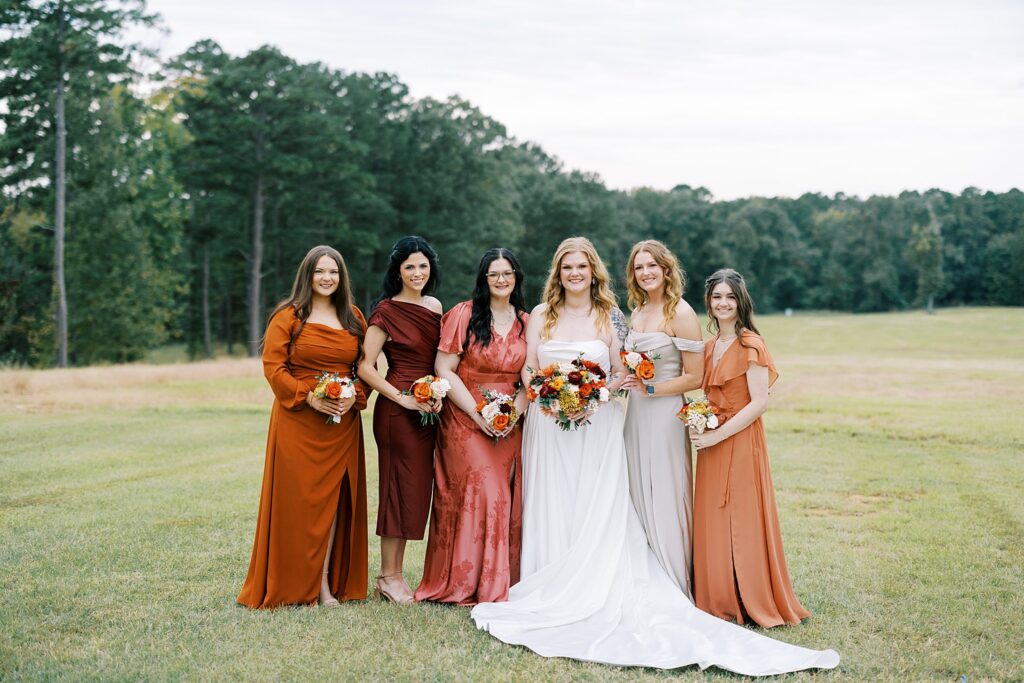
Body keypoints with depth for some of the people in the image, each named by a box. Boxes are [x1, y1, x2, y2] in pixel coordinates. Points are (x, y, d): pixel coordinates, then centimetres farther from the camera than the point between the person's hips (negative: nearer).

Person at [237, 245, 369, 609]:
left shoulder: (354, 318, 11)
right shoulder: (288, 316, -1)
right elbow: (273, 365, -6)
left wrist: (355, 397, -6)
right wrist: (309, 397, -16)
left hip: (343, 423, 4)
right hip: (298, 422, -4)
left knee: (334, 497, 3)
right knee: (299, 498, -3)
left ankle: (326, 582, 9)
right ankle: (296, 584, 5)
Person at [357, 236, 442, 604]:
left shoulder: (435, 306, 11)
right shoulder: (386, 311, -9)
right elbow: (365, 367, -12)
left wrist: (439, 394, 2)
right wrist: (402, 398, -16)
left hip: (428, 409, 7)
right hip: (397, 410, -7)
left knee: (417, 490, 9)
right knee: (400, 488, -2)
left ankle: (396, 573, 19)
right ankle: (388, 577, 9)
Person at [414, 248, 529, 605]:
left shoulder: (525, 322, 10)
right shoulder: (464, 314, -3)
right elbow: (444, 369, -7)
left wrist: (516, 411, -7)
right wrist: (478, 413, -13)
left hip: (509, 425, 4)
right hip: (465, 422, -4)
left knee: (505, 500, 0)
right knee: (479, 492, -11)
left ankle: (500, 582, 11)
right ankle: (467, 583, 1)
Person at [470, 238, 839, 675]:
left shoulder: (608, 317, 3)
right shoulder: (541, 315, 7)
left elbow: (621, 374, 3)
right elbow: (528, 370, 7)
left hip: (597, 427, -1)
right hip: (549, 428, 1)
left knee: (596, 516, -4)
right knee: (552, 514, 2)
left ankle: (594, 597, 1)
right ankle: (553, 598, 9)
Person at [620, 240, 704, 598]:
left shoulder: (681, 313, -9)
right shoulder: (637, 313, 13)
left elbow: (694, 377, -11)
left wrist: (650, 388, -16)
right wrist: (624, 382, 5)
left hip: (665, 416, -7)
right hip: (635, 415, 7)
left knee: (665, 499, -3)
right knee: (639, 497, 9)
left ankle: (674, 589, 8)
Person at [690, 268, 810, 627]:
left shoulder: (750, 345, -10)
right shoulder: (709, 347, 13)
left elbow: (759, 403, -15)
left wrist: (717, 436, -17)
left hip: (740, 444, -7)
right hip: (711, 445, 7)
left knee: (742, 522, -1)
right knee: (712, 523, 9)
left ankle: (753, 603, 11)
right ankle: (720, 600, 20)